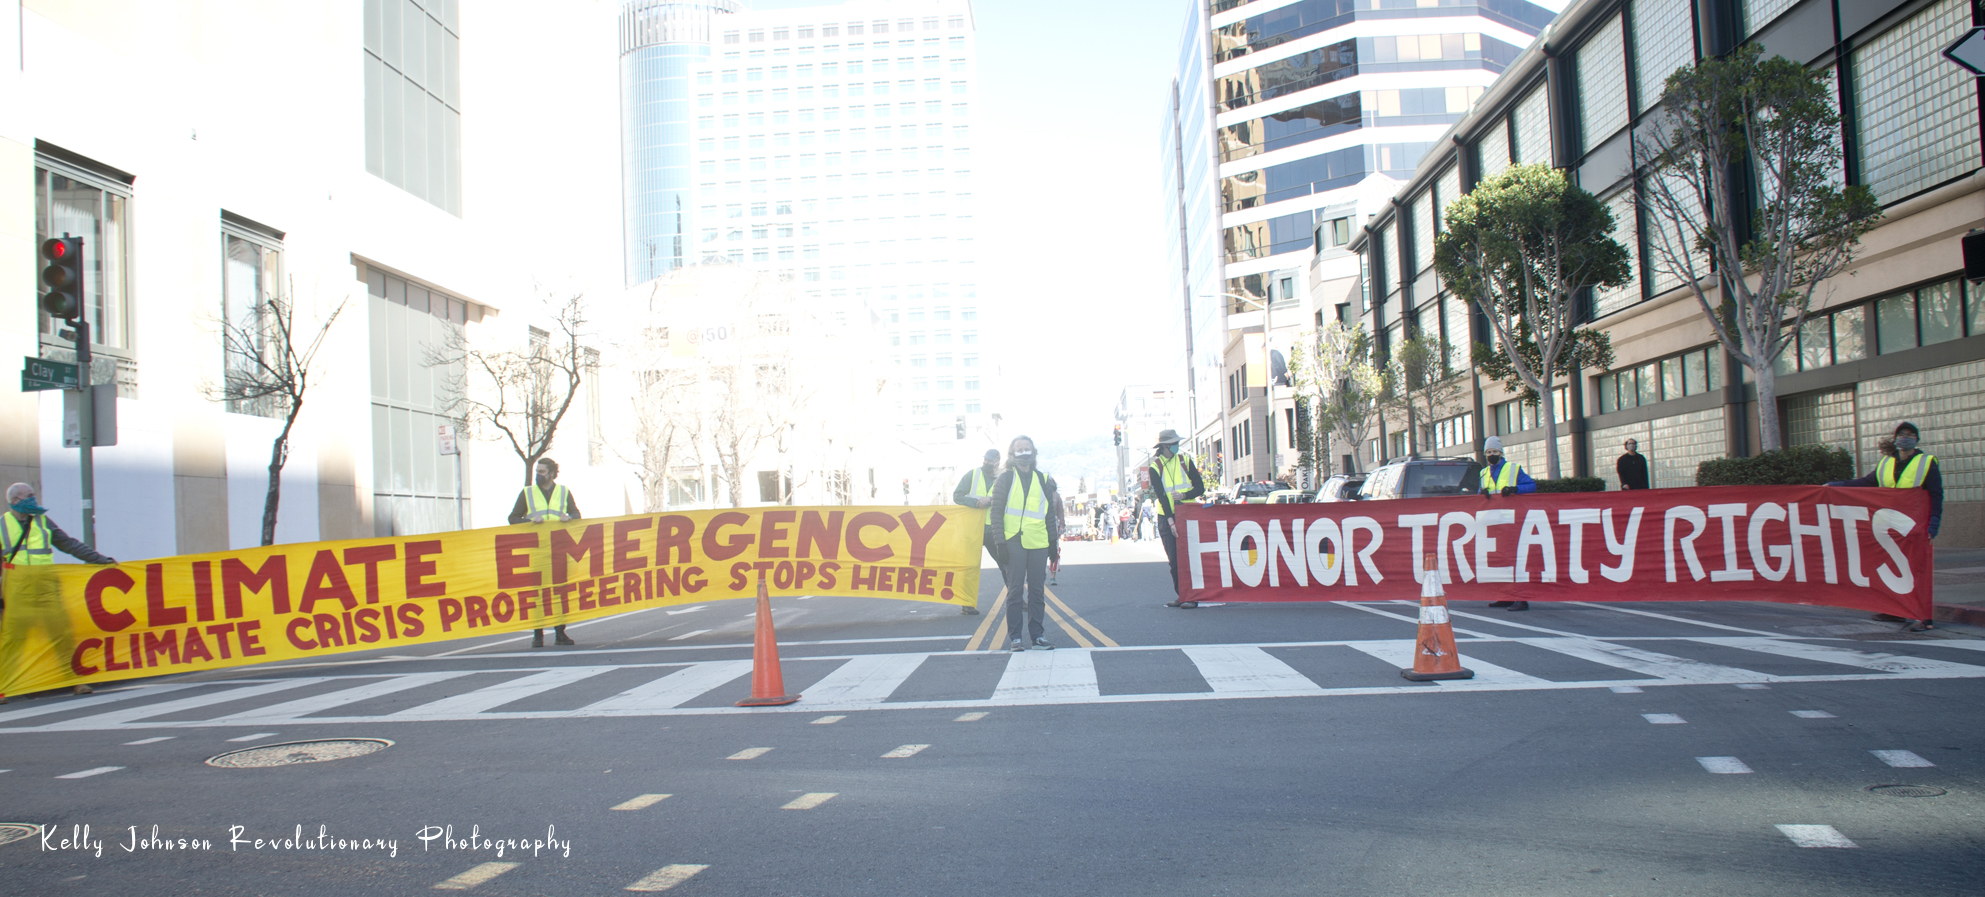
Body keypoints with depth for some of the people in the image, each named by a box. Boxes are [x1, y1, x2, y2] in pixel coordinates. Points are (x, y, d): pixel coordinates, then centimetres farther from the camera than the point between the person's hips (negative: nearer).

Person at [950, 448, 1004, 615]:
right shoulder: (972, 474, 2)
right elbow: (957, 495, -4)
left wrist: (990, 500, -24)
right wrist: (976, 502, -18)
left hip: (993, 530, 1)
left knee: (1006, 563, 3)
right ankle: (968, 604, 7)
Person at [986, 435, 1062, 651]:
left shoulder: (1043, 479, 12)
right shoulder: (1005, 479, 3)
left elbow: (1050, 512, 16)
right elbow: (997, 512, -1)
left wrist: (1053, 541, 12)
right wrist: (1000, 541, -8)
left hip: (1039, 543, 3)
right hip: (1015, 542, -3)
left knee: (1037, 590, 6)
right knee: (1015, 590, -1)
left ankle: (1038, 634, 13)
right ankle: (1015, 637, 4)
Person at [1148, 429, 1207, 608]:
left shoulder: (1185, 461, 3)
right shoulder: (1155, 467, -2)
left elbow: (1200, 488, 2)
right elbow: (1161, 496, -10)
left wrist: (1184, 495, -17)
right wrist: (1171, 522, -18)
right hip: (1166, 517, 0)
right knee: (1173, 560, 0)